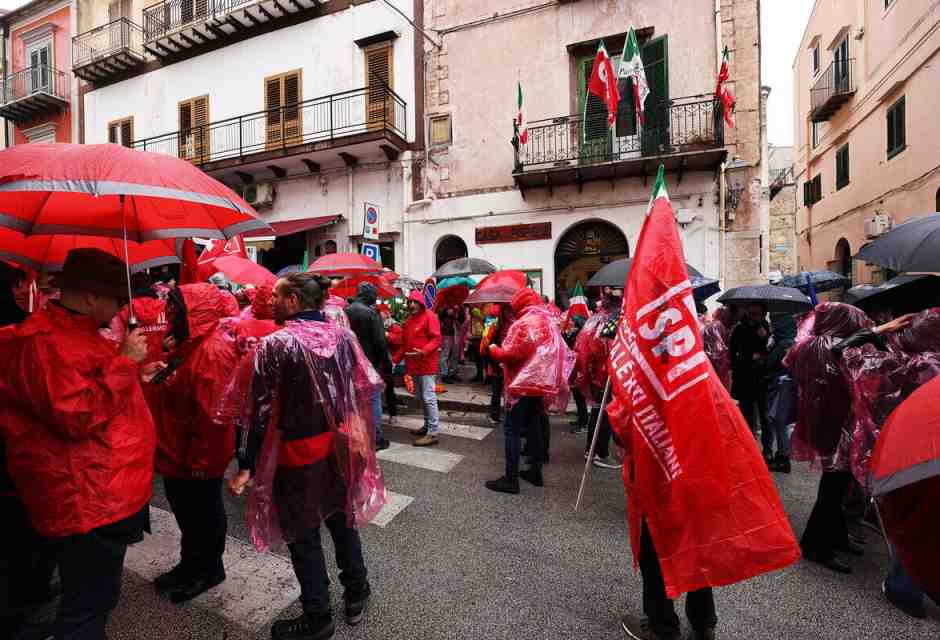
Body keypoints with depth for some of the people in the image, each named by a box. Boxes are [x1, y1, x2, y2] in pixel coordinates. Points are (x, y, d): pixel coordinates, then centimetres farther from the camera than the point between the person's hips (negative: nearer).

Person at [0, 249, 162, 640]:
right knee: (88, 604, 6)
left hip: (106, 493, 11)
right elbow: (77, 415, -29)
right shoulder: (44, 340, -21)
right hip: (87, 502, -10)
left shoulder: (75, 331, 12)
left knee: (95, 596, 27)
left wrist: (137, 375, 14)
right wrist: (124, 361, -23)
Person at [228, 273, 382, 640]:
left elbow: (261, 412, -15)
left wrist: (247, 465, -8)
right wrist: (355, 437, 15)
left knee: (303, 536, 14)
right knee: (342, 519, 22)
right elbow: (363, 390, 3)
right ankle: (356, 594, 39)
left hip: (297, 452, -5)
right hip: (339, 446, 5)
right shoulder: (342, 335, -2)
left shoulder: (274, 345, -16)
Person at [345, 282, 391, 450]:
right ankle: (376, 437, 7)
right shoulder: (371, 312, -14)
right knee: (374, 398, 2)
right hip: (370, 362, -6)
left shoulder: (345, 311, 6)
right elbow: (380, 341, -16)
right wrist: (385, 361, -6)